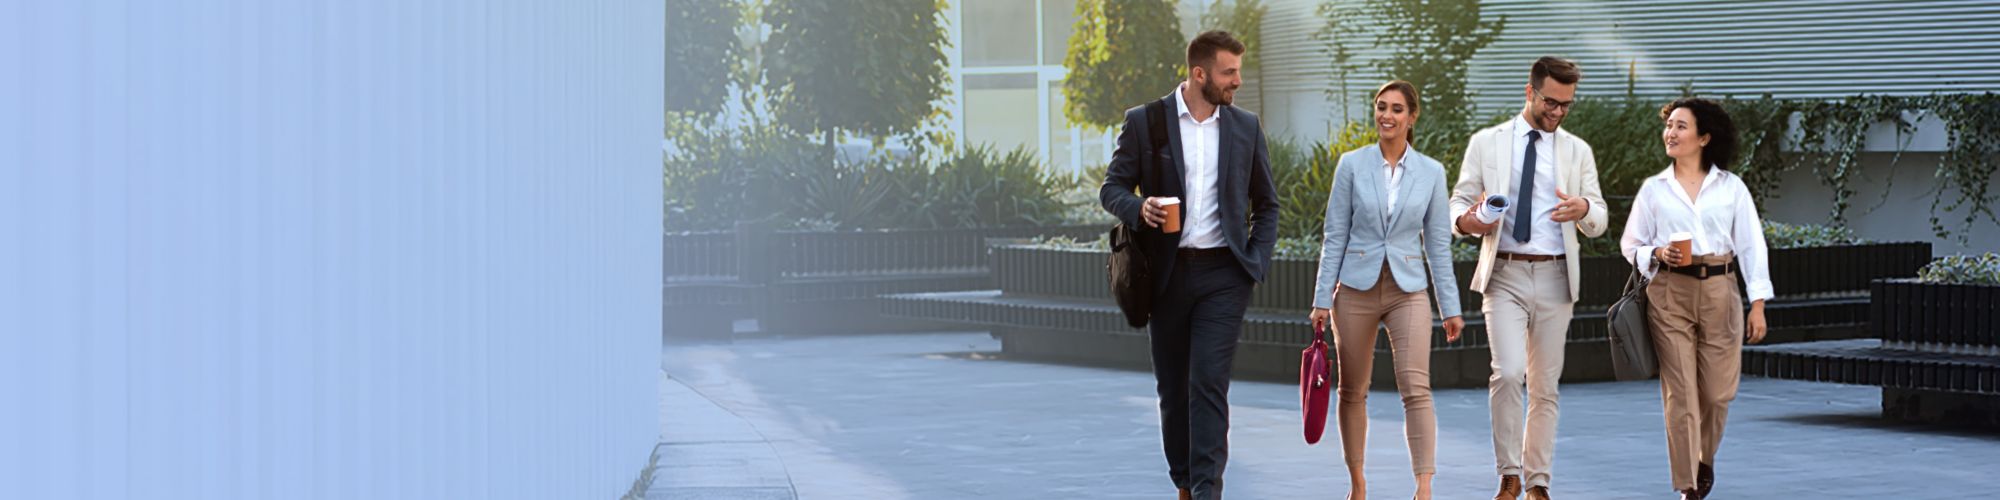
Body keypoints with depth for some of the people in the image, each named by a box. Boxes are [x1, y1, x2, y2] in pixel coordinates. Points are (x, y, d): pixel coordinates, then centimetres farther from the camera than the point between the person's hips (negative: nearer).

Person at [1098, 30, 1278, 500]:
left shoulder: (1246, 127, 6)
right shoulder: (1144, 122, 0)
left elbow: (1267, 203, 14)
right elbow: (1112, 188, 2)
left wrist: (1257, 262, 2)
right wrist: (1139, 208, -20)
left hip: (1223, 273, 0)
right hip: (1167, 272, 0)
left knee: (1209, 385, -11)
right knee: (1173, 387, 9)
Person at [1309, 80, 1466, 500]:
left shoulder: (1431, 172, 2)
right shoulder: (1352, 165, -1)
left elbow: (1438, 244, 6)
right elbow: (1335, 235, 1)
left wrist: (1451, 307, 3)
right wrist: (1322, 299, -4)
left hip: (1408, 291, 0)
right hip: (1356, 289, 0)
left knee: (1416, 389, -14)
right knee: (1353, 391, 8)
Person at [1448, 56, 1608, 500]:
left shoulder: (1578, 151, 10)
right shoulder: (1486, 143, 5)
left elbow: (1598, 223, 9)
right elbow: (1459, 201, 6)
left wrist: (1584, 209, -15)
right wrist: (1466, 221, -18)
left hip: (1554, 278, 2)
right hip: (1504, 275, -2)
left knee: (1545, 387, 6)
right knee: (1508, 373, -18)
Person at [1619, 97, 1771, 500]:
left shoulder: (1731, 187, 5)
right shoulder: (1654, 189, 7)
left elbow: (1751, 245, 5)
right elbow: (1631, 243, 11)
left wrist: (1758, 304, -1)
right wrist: (1658, 254, -11)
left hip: (1719, 291, 0)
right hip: (1670, 293, 0)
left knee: (1718, 390, 4)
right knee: (1679, 392, -5)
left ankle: (1705, 459, 33)